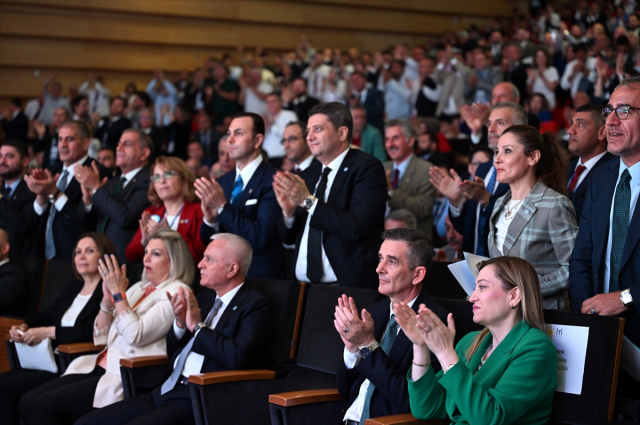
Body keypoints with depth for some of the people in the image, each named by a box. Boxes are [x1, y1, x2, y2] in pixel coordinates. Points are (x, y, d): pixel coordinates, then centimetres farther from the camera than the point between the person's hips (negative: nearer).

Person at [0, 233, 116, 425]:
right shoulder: (72, 288, 20)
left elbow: (93, 331, -20)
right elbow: (46, 315, 23)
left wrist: (49, 332, -17)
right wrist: (24, 327, 1)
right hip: (53, 359, 9)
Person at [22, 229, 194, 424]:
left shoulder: (175, 293, -6)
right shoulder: (139, 288, 18)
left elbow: (136, 336, -17)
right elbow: (101, 337, 16)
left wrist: (118, 292, -13)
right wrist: (108, 298, 1)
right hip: (99, 366, 8)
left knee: (45, 406, -20)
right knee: (28, 402, -8)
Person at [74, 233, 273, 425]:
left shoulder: (255, 305, -7)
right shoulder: (207, 296, 17)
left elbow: (237, 357, -25)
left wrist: (197, 326, -13)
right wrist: (180, 323, 1)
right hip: (166, 392, 9)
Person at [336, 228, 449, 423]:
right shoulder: (375, 312, 8)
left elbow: (409, 401, -15)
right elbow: (346, 393, 10)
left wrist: (368, 345, -16)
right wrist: (352, 348, -7)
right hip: (351, 419, 6)